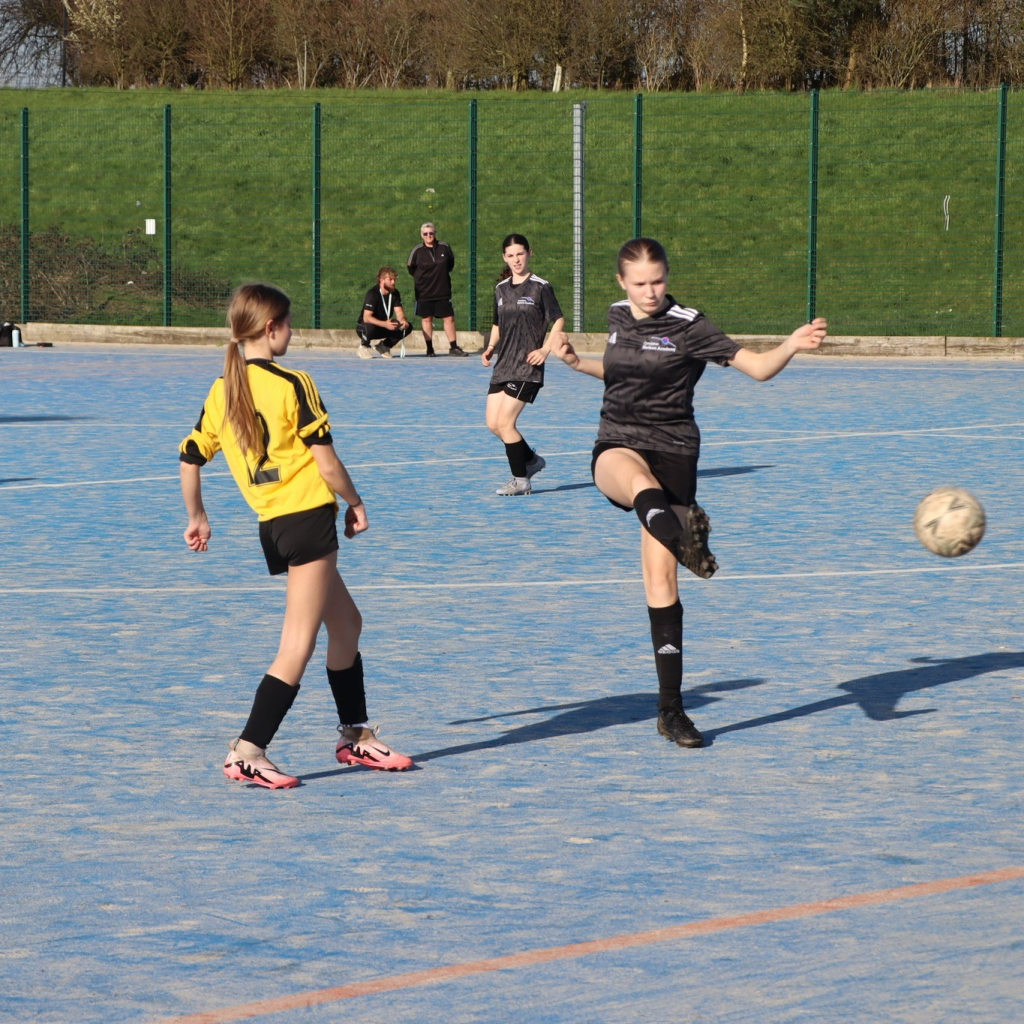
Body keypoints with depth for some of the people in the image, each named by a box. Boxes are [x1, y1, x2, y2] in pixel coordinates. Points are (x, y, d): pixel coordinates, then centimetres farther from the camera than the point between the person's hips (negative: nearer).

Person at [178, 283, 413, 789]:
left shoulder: (221, 391, 7)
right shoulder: (293, 385, -12)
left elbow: (189, 459, 11)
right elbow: (327, 464, -11)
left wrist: (197, 517, 20)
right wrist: (354, 501, 5)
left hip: (272, 526, 8)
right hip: (308, 517, -8)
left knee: (346, 624, 22)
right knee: (297, 647, -6)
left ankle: (356, 737, 30)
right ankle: (247, 752, -10)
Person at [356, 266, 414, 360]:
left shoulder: (394, 293, -1)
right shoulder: (372, 294, -23)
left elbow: (399, 312, -8)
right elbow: (366, 317, -30)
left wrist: (403, 320, -33)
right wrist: (385, 324, -44)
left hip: (385, 326, 6)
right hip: (364, 326, -6)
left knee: (408, 327, -13)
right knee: (370, 327, -42)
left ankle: (384, 345, 6)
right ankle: (364, 346, -8)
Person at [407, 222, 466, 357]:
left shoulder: (445, 247, -2)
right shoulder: (417, 251, -7)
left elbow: (451, 264, 14)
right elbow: (410, 267, 6)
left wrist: (441, 274, 10)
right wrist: (420, 278, 9)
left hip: (443, 291, 1)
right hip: (424, 292, -1)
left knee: (449, 318, 0)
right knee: (427, 319, 3)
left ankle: (453, 347, 6)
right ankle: (429, 349, 8)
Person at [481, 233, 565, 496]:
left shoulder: (540, 287, -5)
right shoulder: (501, 288, 12)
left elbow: (559, 320, -3)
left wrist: (545, 349, -15)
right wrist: (490, 347, 5)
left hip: (527, 366, -7)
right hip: (503, 364, 7)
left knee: (505, 422, -13)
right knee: (493, 424, 2)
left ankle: (521, 480, 0)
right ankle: (531, 460, 25)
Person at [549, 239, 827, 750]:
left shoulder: (688, 326, -7)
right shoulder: (617, 317, 9)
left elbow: (757, 367, -13)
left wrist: (791, 346, -32)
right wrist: (576, 362, 12)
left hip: (672, 452, -3)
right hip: (615, 446, 3)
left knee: (660, 576, -8)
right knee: (638, 479, -39)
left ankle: (671, 709, 0)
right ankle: (682, 534, -72)